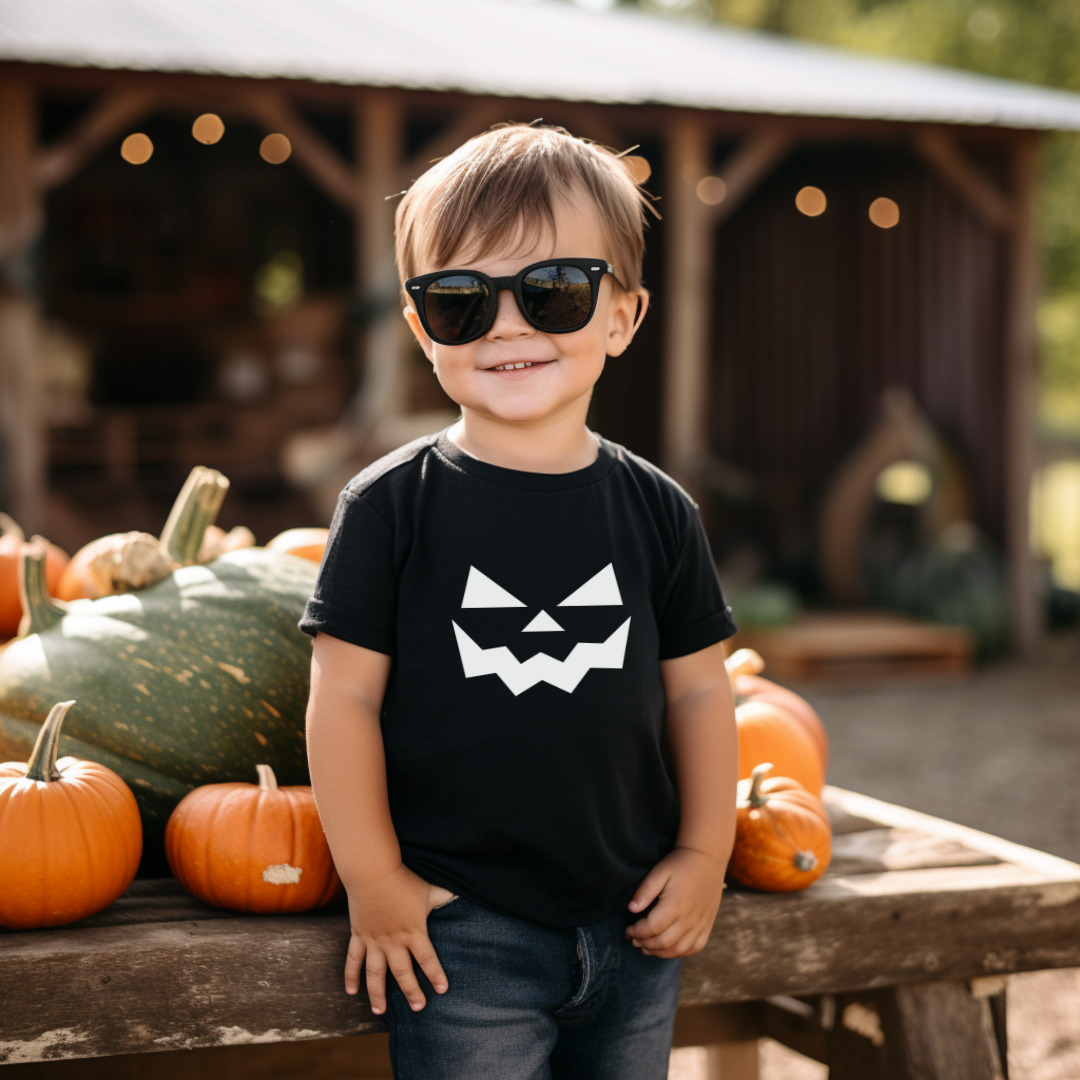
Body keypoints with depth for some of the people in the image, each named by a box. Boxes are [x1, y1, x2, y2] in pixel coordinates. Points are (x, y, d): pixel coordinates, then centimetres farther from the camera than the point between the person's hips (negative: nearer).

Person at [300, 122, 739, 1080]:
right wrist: (373, 877, -7)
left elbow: (698, 687, 7)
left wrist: (704, 855, 5)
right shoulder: (390, 506, -7)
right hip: (463, 935, -3)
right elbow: (346, 693, -7)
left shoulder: (656, 510, 1)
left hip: (636, 924, 4)